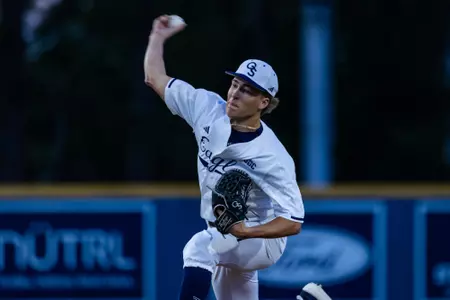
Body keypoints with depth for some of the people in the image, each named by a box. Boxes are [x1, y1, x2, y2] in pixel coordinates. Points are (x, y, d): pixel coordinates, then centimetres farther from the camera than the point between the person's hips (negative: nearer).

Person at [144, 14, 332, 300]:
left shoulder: (272, 157, -27)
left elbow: (293, 222, -27)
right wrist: (158, 37, 3)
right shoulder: (208, 109, -11)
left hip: (262, 241, -8)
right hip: (227, 244, 8)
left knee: (200, 247, -35)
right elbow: (156, 78, 3)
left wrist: (247, 232, -39)